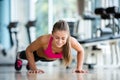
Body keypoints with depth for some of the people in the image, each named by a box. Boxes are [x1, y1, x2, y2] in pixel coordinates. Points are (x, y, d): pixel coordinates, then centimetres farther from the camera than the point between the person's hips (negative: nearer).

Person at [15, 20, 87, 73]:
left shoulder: (71, 41, -44)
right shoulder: (44, 40, -48)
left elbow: (81, 51, -19)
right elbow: (29, 51, -28)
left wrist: (79, 68, -24)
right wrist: (33, 68, -28)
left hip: (53, 58, 2)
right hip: (38, 54, -2)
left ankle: (31, 62, 72)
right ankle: (19, 56, 68)